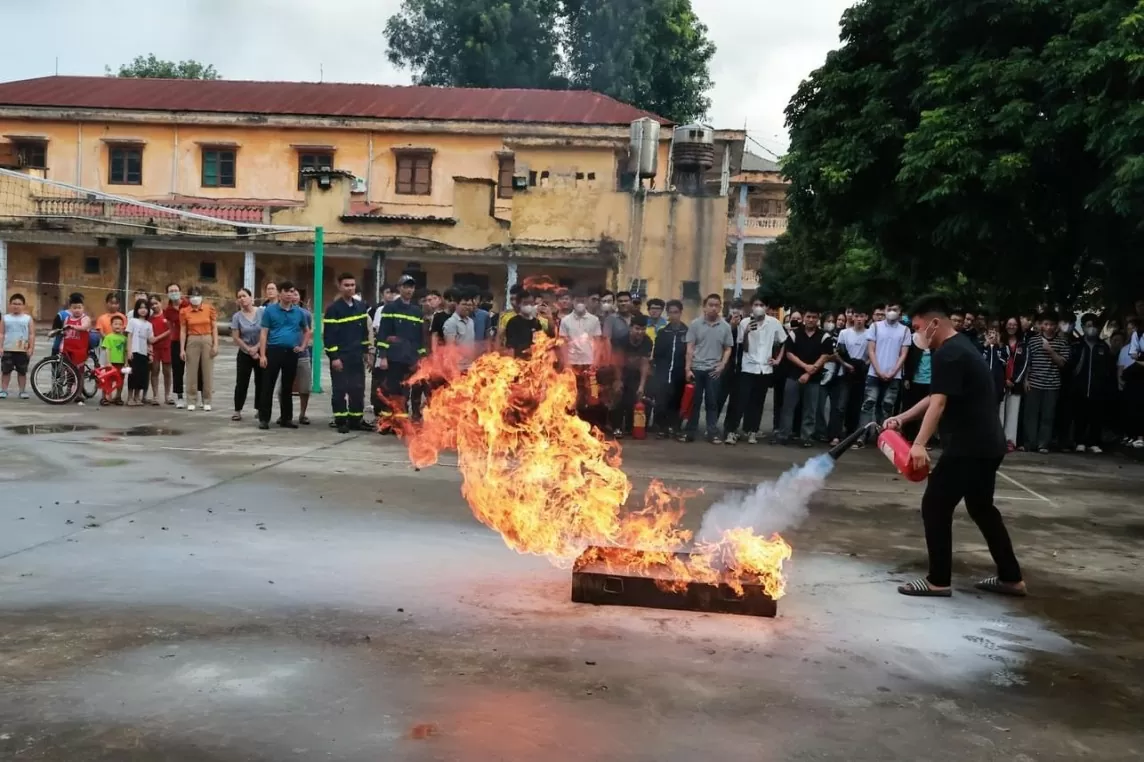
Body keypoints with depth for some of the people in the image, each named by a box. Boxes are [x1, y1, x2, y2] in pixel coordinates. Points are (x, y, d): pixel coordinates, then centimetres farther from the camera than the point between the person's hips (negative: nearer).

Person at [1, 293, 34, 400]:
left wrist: (31, 348, -8)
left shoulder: (28, 318, 2)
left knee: (22, 372, 7)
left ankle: (23, 391, 13)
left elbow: (31, 334, 0)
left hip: (23, 350, -1)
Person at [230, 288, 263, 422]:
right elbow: (236, 338, -4)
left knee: (261, 382, 5)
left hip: (261, 352, 0)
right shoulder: (237, 316, -3)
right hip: (244, 354, 0)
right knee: (241, 382, 0)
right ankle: (237, 411, 5)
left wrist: (256, 347, -14)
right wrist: (249, 350, -10)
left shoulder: (262, 312, -6)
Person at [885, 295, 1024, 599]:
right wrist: (901, 418, 19)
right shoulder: (960, 346, 17)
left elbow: (939, 403, -27)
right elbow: (935, 398, 23)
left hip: (968, 446, -11)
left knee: (935, 505, -4)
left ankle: (938, 580, 2)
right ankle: (1011, 578, 26)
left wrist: (919, 444, -35)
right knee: (981, 508, 20)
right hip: (987, 444, 11)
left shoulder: (947, 354, -16)